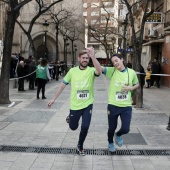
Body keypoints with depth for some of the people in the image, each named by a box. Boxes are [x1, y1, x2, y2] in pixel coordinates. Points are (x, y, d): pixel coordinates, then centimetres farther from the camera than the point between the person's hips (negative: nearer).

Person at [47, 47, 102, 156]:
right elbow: (63, 85, 3)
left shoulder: (91, 70, -9)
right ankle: (70, 118, 51)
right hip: (75, 105, 1)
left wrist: (93, 56, -47)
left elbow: (99, 71, -35)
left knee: (85, 127, -5)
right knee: (73, 127, 14)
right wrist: (53, 99, 3)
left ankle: (80, 146, 23)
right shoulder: (72, 71, -4)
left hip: (88, 105, -1)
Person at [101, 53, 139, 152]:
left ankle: (118, 135, 36)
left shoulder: (131, 72, -2)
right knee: (112, 128, 14)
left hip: (126, 106, 1)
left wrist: (131, 88, -8)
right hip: (113, 105, -1)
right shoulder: (112, 71, -7)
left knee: (125, 129, -2)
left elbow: (137, 84, 14)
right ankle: (111, 143, 46)